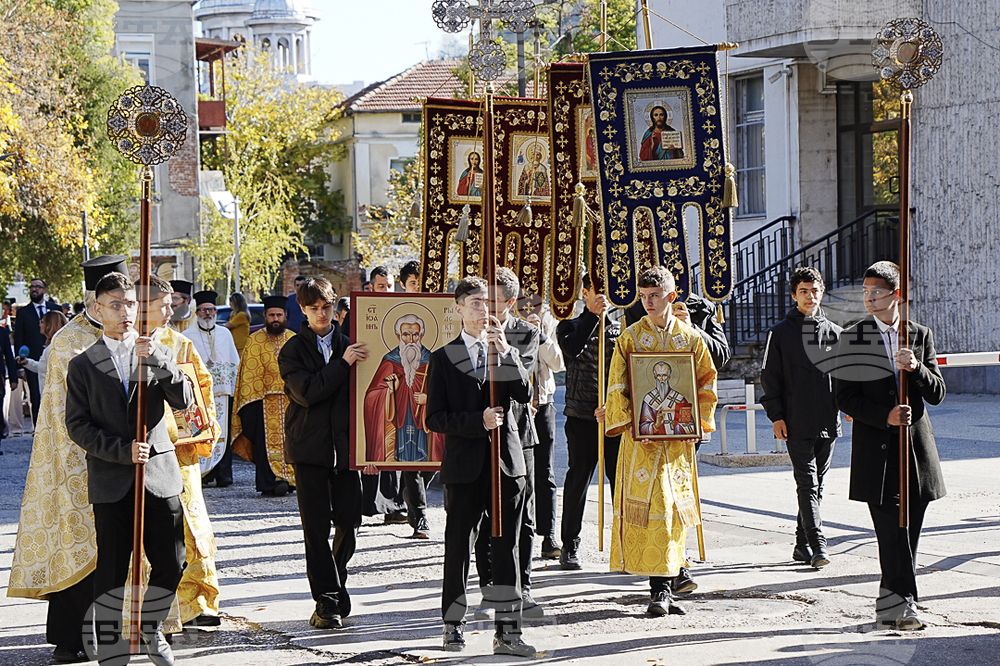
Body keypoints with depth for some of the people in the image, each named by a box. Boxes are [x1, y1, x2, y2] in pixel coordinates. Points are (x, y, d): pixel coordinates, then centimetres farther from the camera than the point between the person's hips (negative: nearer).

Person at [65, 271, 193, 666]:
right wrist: (123, 451, -13)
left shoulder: (158, 354, 10)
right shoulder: (83, 366, 4)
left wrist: (160, 362, -18)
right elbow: (78, 426, -1)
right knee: (111, 573, -3)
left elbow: (183, 402, -3)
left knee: (171, 564, 3)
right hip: (111, 482, -2)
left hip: (160, 474, 2)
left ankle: (150, 630, 28)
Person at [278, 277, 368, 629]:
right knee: (316, 526, -5)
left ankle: (334, 584, 24)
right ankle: (327, 601, -2)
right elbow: (306, 392, -13)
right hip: (309, 447, -3)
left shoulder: (348, 345, 11)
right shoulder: (293, 350, 2)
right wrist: (342, 364, -16)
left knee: (349, 522, 2)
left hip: (345, 445, 3)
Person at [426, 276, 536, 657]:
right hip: (465, 465, -2)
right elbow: (435, 418, -3)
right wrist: (479, 422, -15)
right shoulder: (444, 358, 3)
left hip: (507, 463, 2)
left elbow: (525, 393, -6)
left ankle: (507, 632, 3)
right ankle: (454, 626, 18)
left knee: (507, 547, 1)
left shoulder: (507, 354, 12)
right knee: (458, 547, 4)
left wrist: (504, 349, -14)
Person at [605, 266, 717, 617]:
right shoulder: (630, 338, 3)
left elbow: (706, 384, 11)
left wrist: (698, 422, -1)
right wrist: (627, 424, -10)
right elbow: (617, 387, 2)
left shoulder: (690, 338, 7)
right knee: (650, 505, -10)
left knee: (673, 507, 3)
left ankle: (663, 588, 11)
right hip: (642, 437, -2)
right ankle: (660, 589, -9)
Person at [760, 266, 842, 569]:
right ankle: (817, 546, -18)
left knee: (816, 485, 8)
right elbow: (769, 377, 2)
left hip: (828, 422, 4)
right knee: (807, 484, -11)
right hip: (796, 423, -4)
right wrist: (776, 415, -6)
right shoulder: (780, 333, 3)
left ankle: (802, 544, 17)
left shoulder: (834, 332, 12)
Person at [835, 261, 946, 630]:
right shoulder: (852, 337, 3)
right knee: (892, 532, -9)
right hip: (875, 447, -3)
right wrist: (885, 416, -14)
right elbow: (845, 397, -1)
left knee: (907, 531, 5)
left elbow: (937, 393, 7)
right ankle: (902, 604, -9)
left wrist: (917, 368, -13)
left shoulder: (920, 335, 10)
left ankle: (890, 605, 14)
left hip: (916, 444, 3)